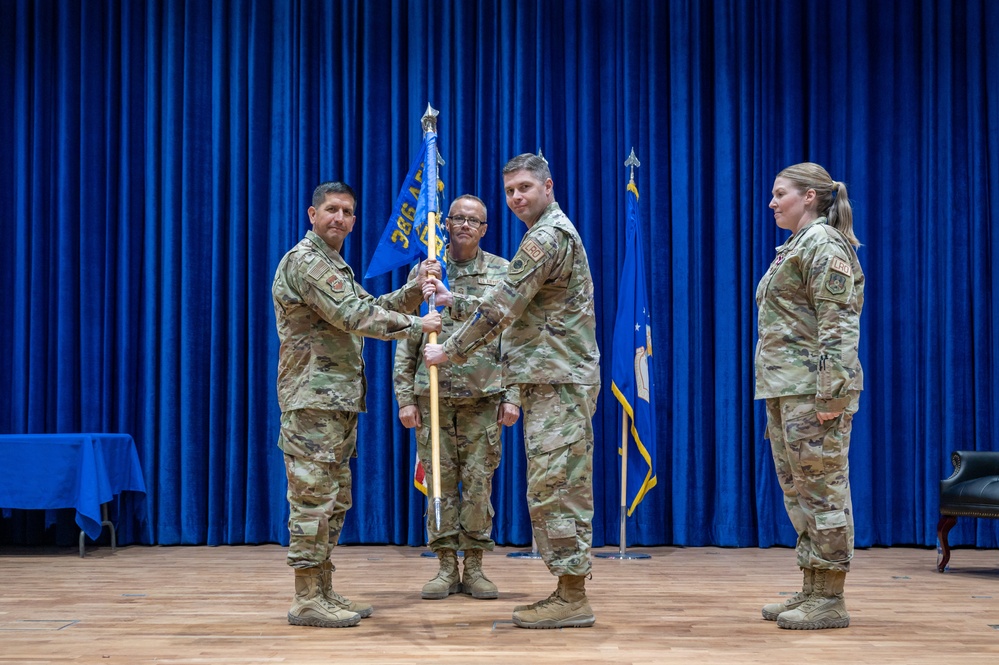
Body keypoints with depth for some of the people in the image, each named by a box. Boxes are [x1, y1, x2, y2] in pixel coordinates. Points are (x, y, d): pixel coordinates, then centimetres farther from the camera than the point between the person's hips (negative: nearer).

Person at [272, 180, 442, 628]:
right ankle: (306, 600, -6)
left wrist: (416, 288, 3)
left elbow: (374, 308, 18)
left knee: (334, 500, 12)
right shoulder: (306, 261, -11)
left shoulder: (335, 266, 23)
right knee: (313, 497, -9)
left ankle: (323, 592, 18)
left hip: (340, 402, 10)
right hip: (313, 400, -10)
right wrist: (418, 325, -13)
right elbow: (355, 316, -18)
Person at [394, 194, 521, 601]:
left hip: (484, 396, 0)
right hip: (432, 396, 1)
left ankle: (474, 567, 11)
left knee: (479, 482, 2)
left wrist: (512, 396, -4)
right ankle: (447, 567, 12)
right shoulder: (423, 272, 6)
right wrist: (405, 398, -1)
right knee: (441, 482, 3)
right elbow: (406, 341, 5)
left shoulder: (502, 273, 5)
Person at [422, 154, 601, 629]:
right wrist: (452, 301, 18)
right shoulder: (551, 233, 22)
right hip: (551, 379, 11)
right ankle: (568, 594, 15)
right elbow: (513, 309, 23)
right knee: (561, 488, 11)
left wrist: (449, 352, -7)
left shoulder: (547, 237, -12)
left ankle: (572, 599, -6)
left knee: (554, 487, -9)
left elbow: (501, 308, -16)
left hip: (559, 382, -11)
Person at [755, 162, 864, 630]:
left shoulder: (823, 245, -10)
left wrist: (831, 396, -23)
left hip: (812, 389, -10)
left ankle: (830, 601, -1)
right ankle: (811, 591, 19)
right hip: (785, 389, 10)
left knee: (822, 487, -6)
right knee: (798, 490, 12)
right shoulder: (795, 247, 21)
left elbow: (837, 326, -17)